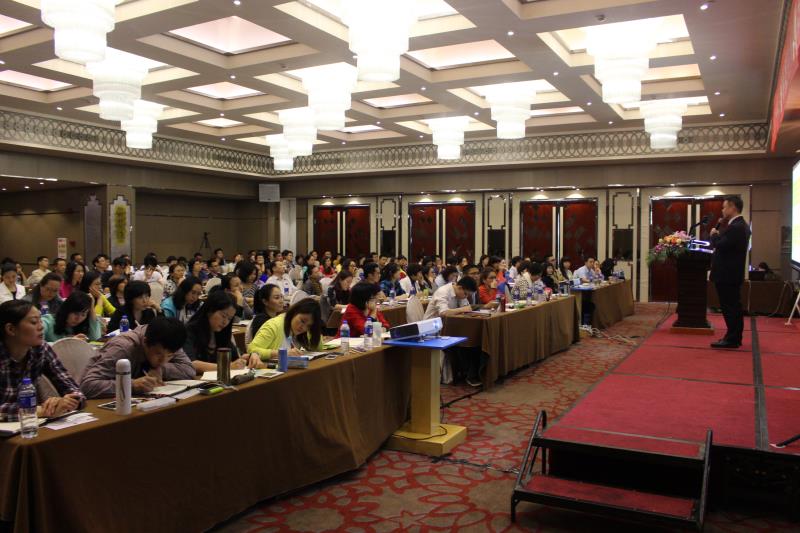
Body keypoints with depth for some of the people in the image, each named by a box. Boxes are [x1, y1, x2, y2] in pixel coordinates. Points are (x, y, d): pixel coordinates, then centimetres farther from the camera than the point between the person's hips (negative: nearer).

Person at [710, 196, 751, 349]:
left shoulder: (735, 227, -19)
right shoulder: (740, 225, 14)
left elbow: (720, 245, -24)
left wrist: (714, 234, -7)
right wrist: (719, 235, 5)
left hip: (727, 274, -10)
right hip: (732, 273, 10)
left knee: (729, 307, -5)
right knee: (734, 306, 14)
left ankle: (731, 339, -1)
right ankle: (735, 337, 21)